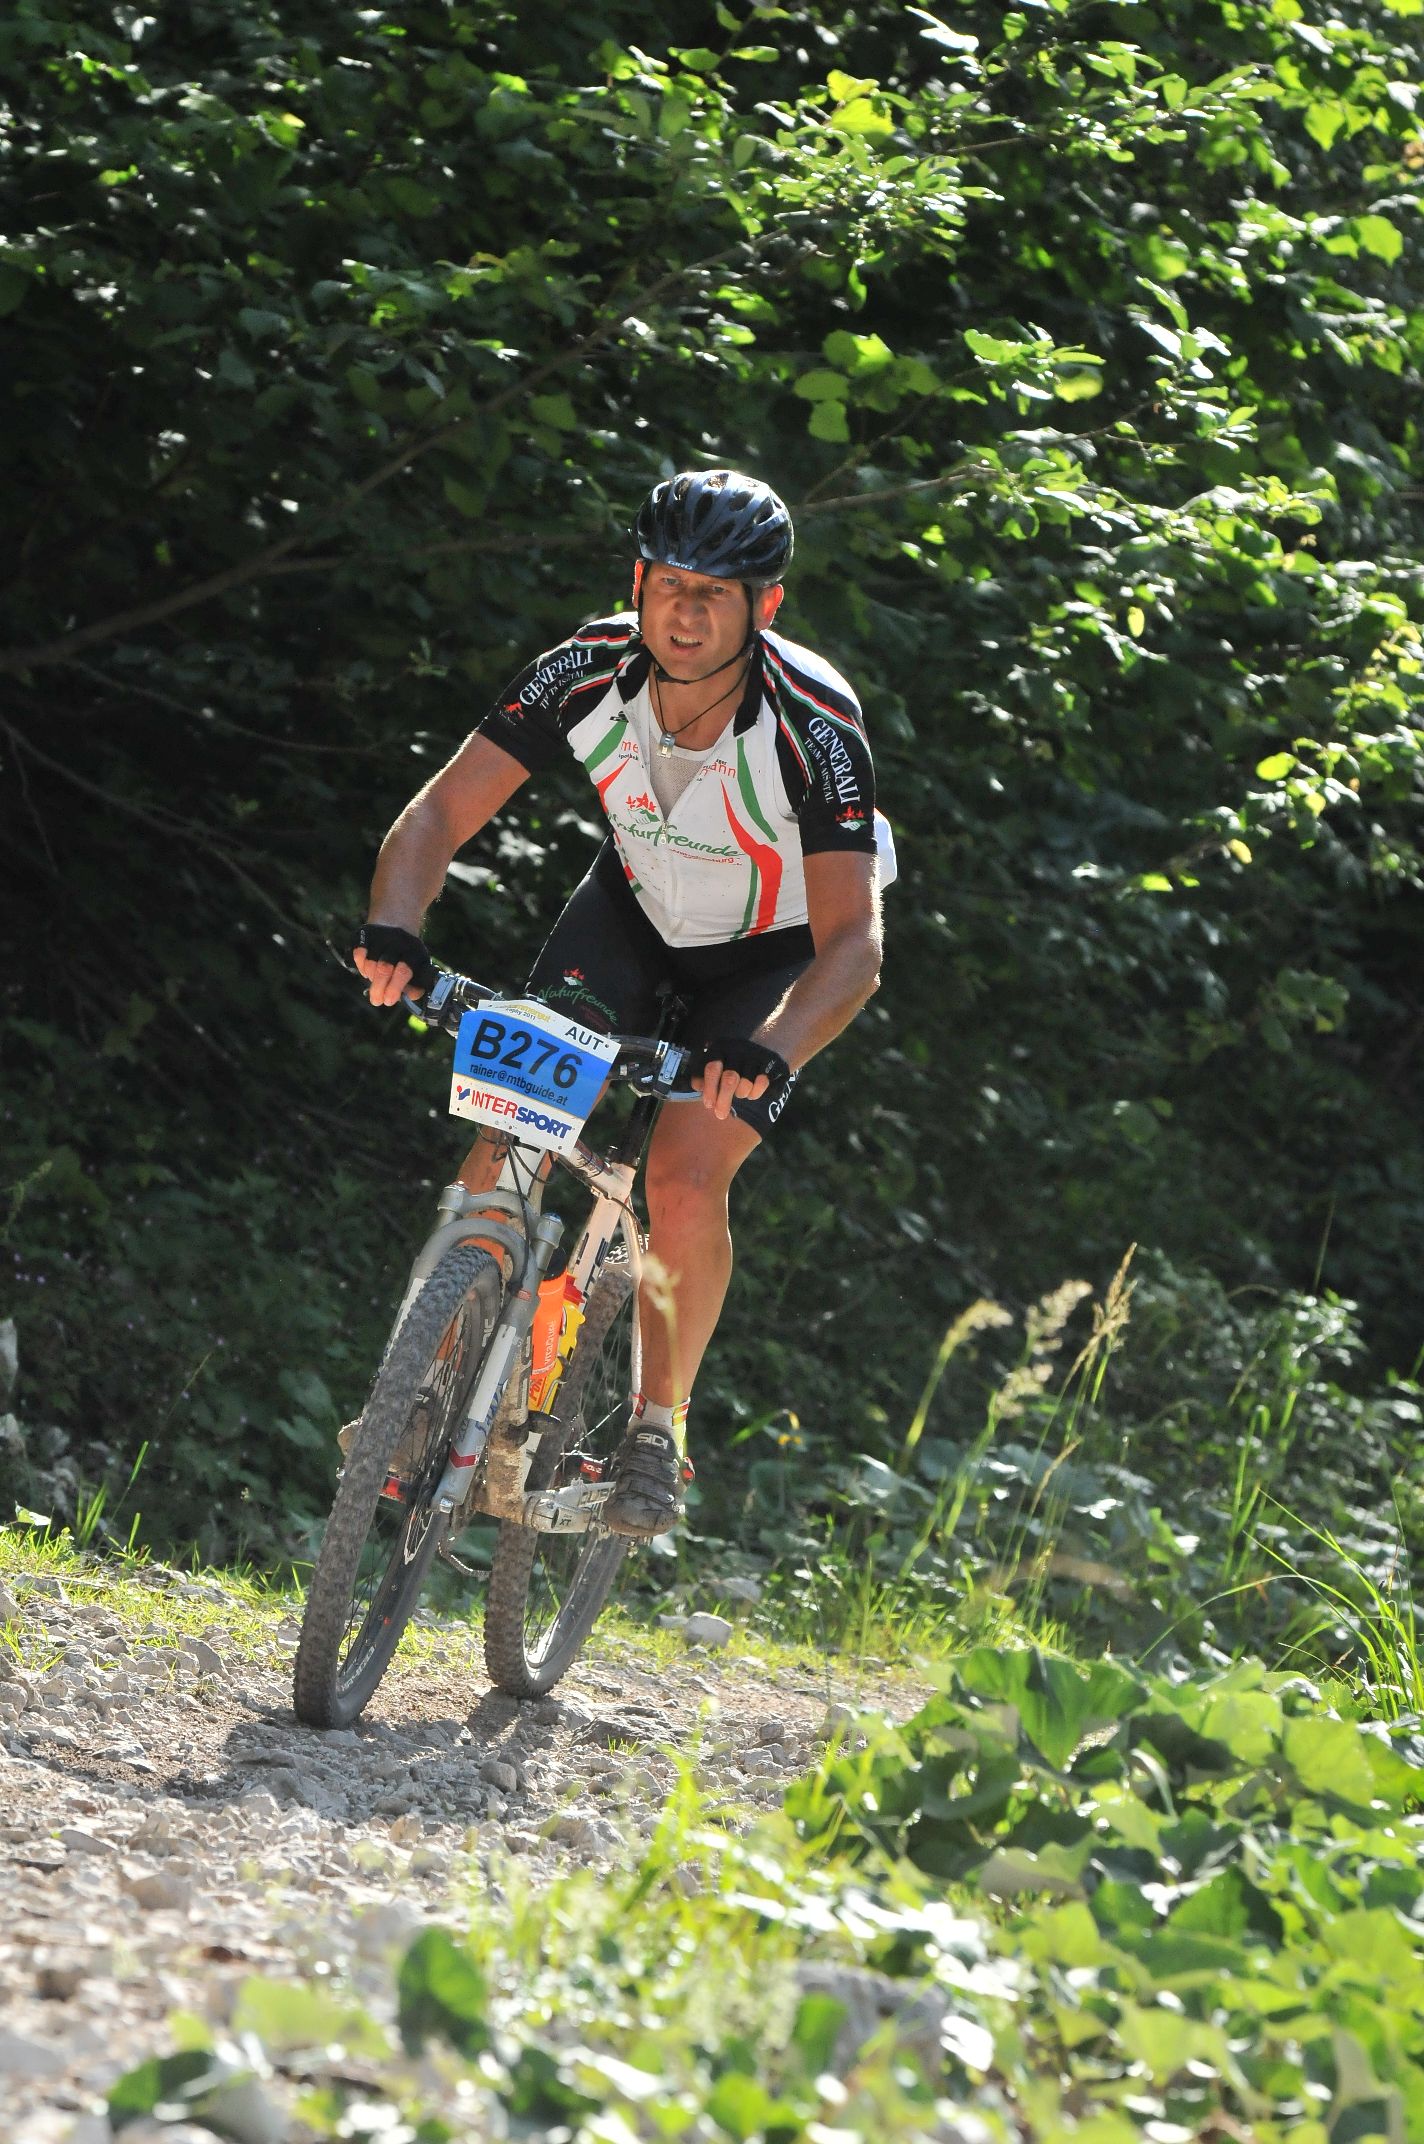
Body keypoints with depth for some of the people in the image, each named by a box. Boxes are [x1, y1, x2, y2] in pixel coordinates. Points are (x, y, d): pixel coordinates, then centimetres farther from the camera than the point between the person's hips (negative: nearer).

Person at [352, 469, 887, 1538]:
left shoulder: (815, 727, -34)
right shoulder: (590, 673, -25)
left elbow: (853, 943, -37)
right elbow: (443, 811, -22)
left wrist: (771, 1056, -55)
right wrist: (395, 929, -41)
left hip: (776, 951, -3)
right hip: (636, 908, 3)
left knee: (685, 1181, -21)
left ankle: (659, 1422, 2)